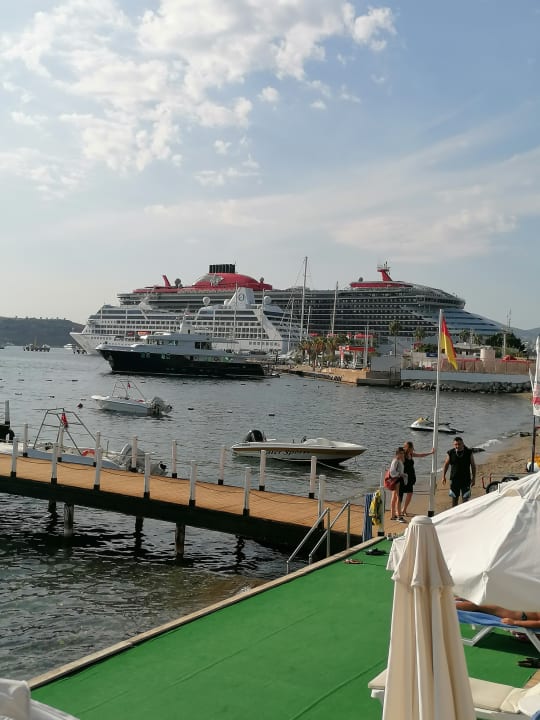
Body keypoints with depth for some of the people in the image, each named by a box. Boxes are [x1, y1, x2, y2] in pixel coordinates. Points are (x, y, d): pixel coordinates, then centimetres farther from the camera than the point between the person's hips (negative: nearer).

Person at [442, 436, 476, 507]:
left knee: (465, 499, -3)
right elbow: (446, 465, 5)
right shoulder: (450, 453, -3)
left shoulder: (469, 452, -4)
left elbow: (473, 466, 2)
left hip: (466, 479, -1)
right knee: (454, 498, 9)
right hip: (454, 479, 1)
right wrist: (443, 476, -2)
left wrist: (473, 478, -1)